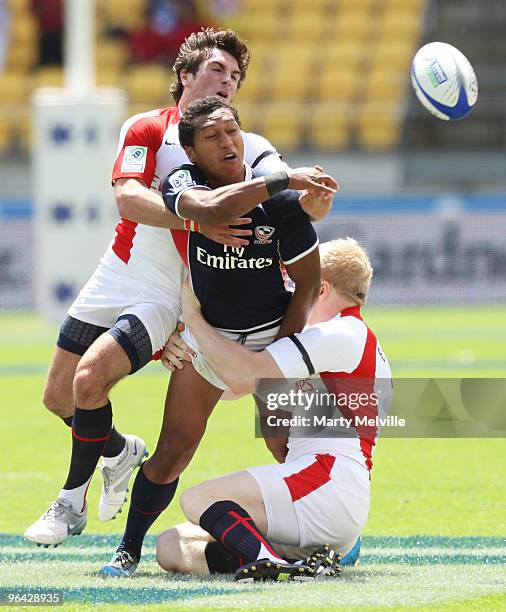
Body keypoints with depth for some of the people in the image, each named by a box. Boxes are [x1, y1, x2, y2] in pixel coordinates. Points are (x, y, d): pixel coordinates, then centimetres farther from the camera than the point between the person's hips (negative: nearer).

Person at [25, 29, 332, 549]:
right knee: (58, 396, 7)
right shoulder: (146, 129, 0)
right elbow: (128, 197, -18)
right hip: (116, 277, 3)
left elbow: (303, 205, -15)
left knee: (90, 380, -22)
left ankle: (73, 500, -2)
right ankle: (120, 452, 38)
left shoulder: (248, 148, -2)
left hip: (168, 298, -3)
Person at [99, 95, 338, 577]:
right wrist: (282, 179, -44)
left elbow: (307, 281, -6)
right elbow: (212, 208, -41)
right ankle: (129, 550, 12)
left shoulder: (281, 199, -16)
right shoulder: (182, 182, -15)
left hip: (272, 333, 0)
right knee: (174, 450, -4)